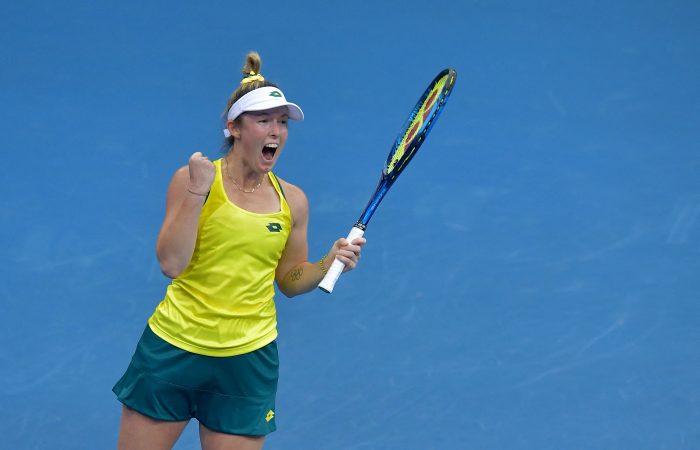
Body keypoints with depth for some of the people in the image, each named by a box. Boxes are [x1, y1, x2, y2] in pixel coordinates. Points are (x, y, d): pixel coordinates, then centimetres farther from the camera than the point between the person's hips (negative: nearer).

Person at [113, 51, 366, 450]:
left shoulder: (292, 201, 3)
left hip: (248, 360, 2)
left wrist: (328, 263, -7)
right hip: (173, 350, -2)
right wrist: (197, 193, -21)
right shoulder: (193, 179, -6)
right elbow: (171, 264, -15)